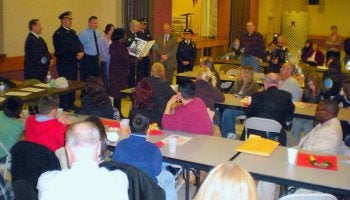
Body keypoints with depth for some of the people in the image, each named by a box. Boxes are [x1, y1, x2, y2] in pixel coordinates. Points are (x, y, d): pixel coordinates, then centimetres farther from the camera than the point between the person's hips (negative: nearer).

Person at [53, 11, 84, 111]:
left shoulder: (72, 32, 16)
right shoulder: (58, 33, -9)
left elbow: (79, 44, 11)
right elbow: (64, 49, -17)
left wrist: (81, 52, -10)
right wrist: (76, 54, -14)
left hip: (73, 62, 8)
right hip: (64, 63, -8)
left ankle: (71, 104, 22)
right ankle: (63, 107, 4)